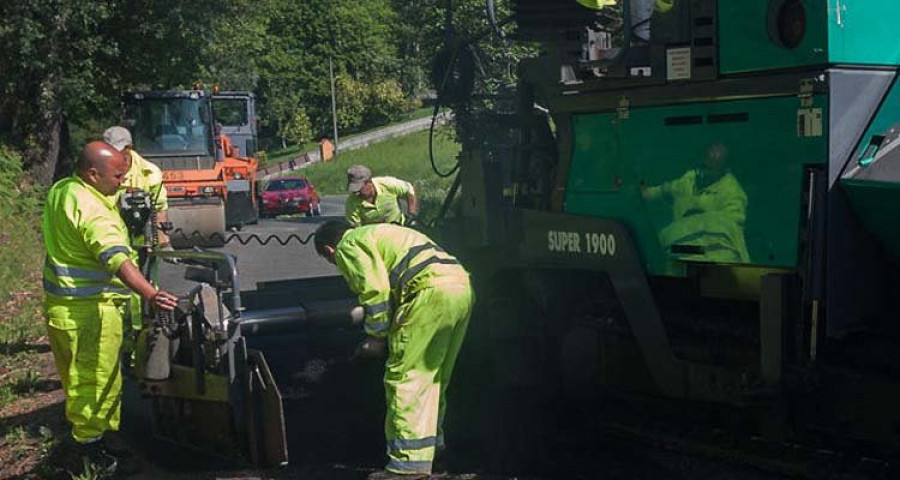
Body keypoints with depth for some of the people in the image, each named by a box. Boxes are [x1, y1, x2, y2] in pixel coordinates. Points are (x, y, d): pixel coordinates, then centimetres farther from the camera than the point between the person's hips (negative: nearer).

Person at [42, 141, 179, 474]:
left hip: (58, 302, 10)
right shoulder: (93, 212, -27)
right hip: (89, 309, -10)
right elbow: (117, 260, -40)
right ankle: (91, 443, 13)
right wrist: (151, 295, -50)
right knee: (97, 378, 3)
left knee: (77, 375, 22)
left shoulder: (59, 191, 4)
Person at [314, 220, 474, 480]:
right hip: (462, 286, 10)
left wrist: (376, 336, 1)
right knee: (434, 375, 21)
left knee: (404, 377, -5)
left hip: (432, 291, -10)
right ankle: (431, 440, 33)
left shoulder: (348, 247, 6)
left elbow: (375, 290, -8)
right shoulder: (380, 234, 35)